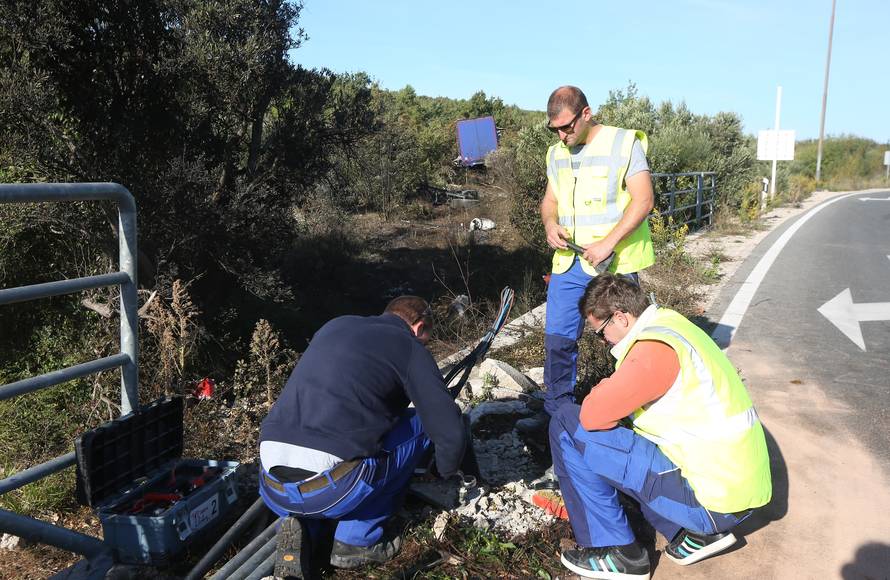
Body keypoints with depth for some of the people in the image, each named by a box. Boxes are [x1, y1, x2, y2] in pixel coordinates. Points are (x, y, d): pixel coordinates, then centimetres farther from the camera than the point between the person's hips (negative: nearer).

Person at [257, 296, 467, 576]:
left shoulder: (334, 325, 20)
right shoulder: (410, 348, 3)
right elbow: (450, 432, -1)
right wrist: (446, 469, 22)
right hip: (328, 491, -6)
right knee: (421, 422, 12)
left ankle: (304, 526, 10)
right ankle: (359, 539, 12)